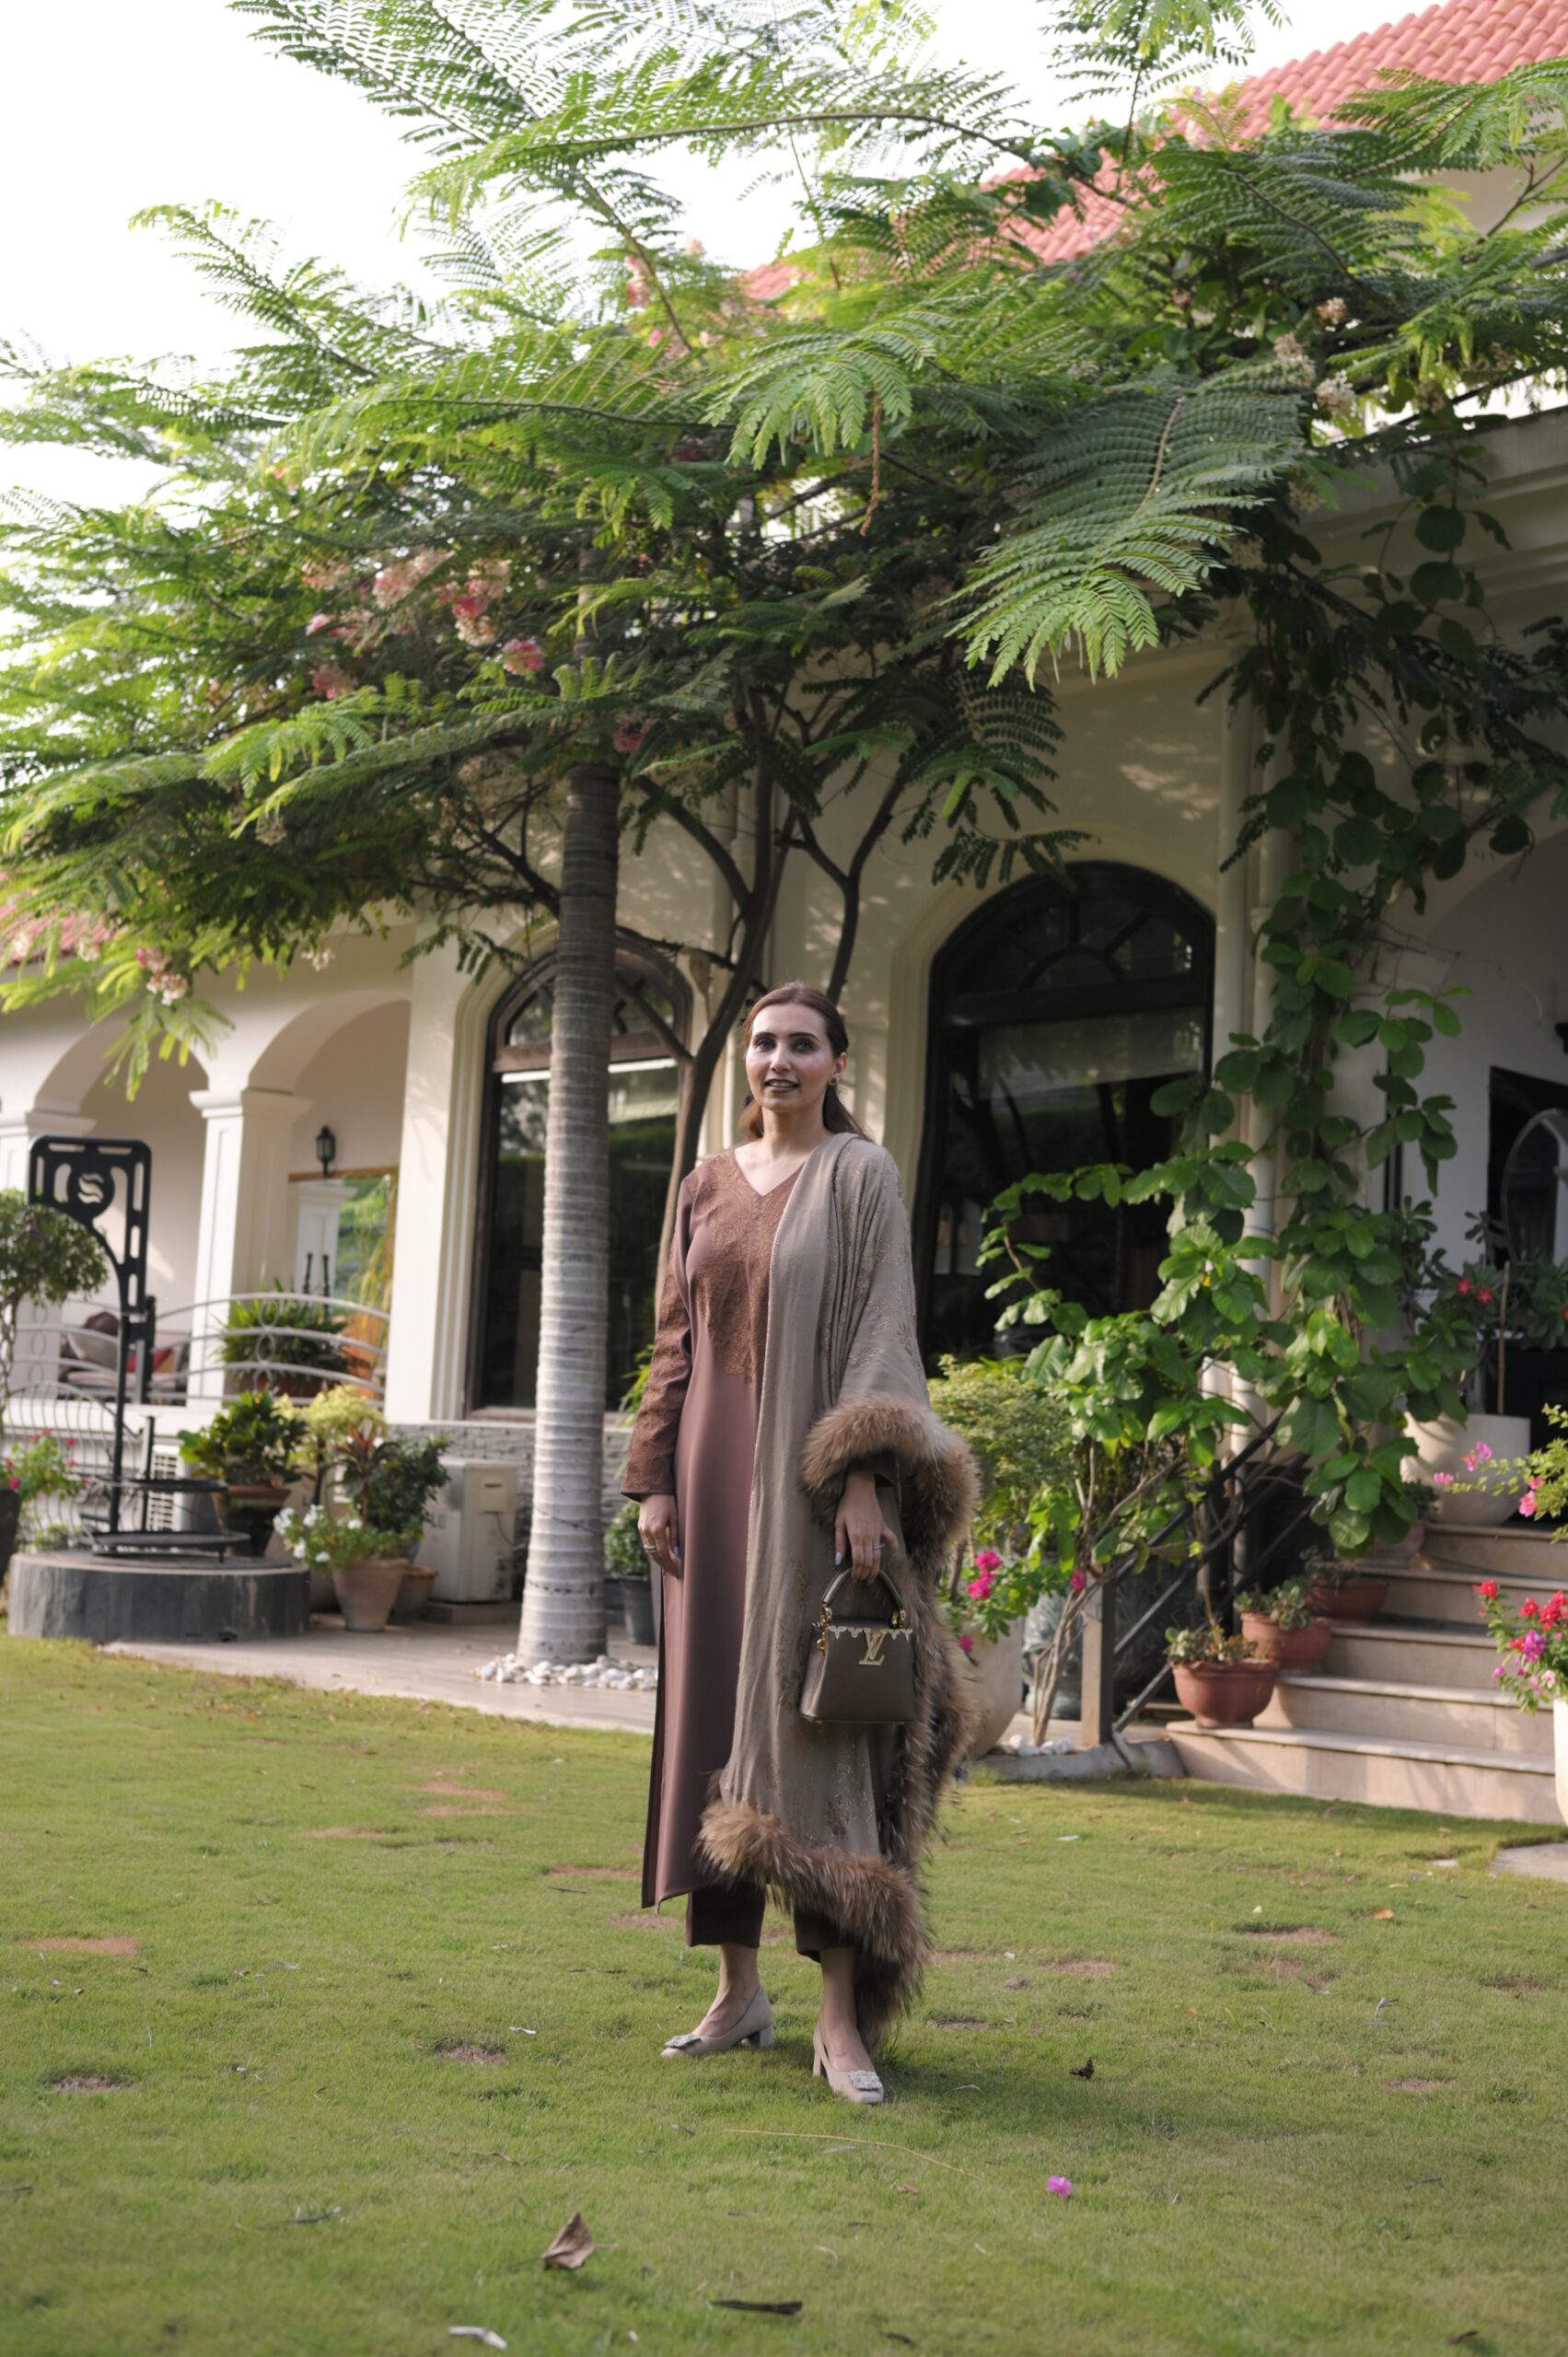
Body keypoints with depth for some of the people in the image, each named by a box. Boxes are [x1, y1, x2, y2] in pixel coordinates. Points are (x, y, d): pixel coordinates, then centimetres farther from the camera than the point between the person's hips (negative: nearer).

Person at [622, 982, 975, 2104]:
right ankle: (739, 1988, 18)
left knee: (816, 1714, -8)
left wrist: (863, 1478, -18)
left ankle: (843, 2011, -3)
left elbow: (882, 1327, -9)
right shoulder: (709, 1185, 14)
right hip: (716, 1471, 6)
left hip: (806, 1471, -6)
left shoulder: (860, 1175, -2)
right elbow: (679, 1341, 14)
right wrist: (657, 1479, 7)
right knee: (715, 1709, 7)